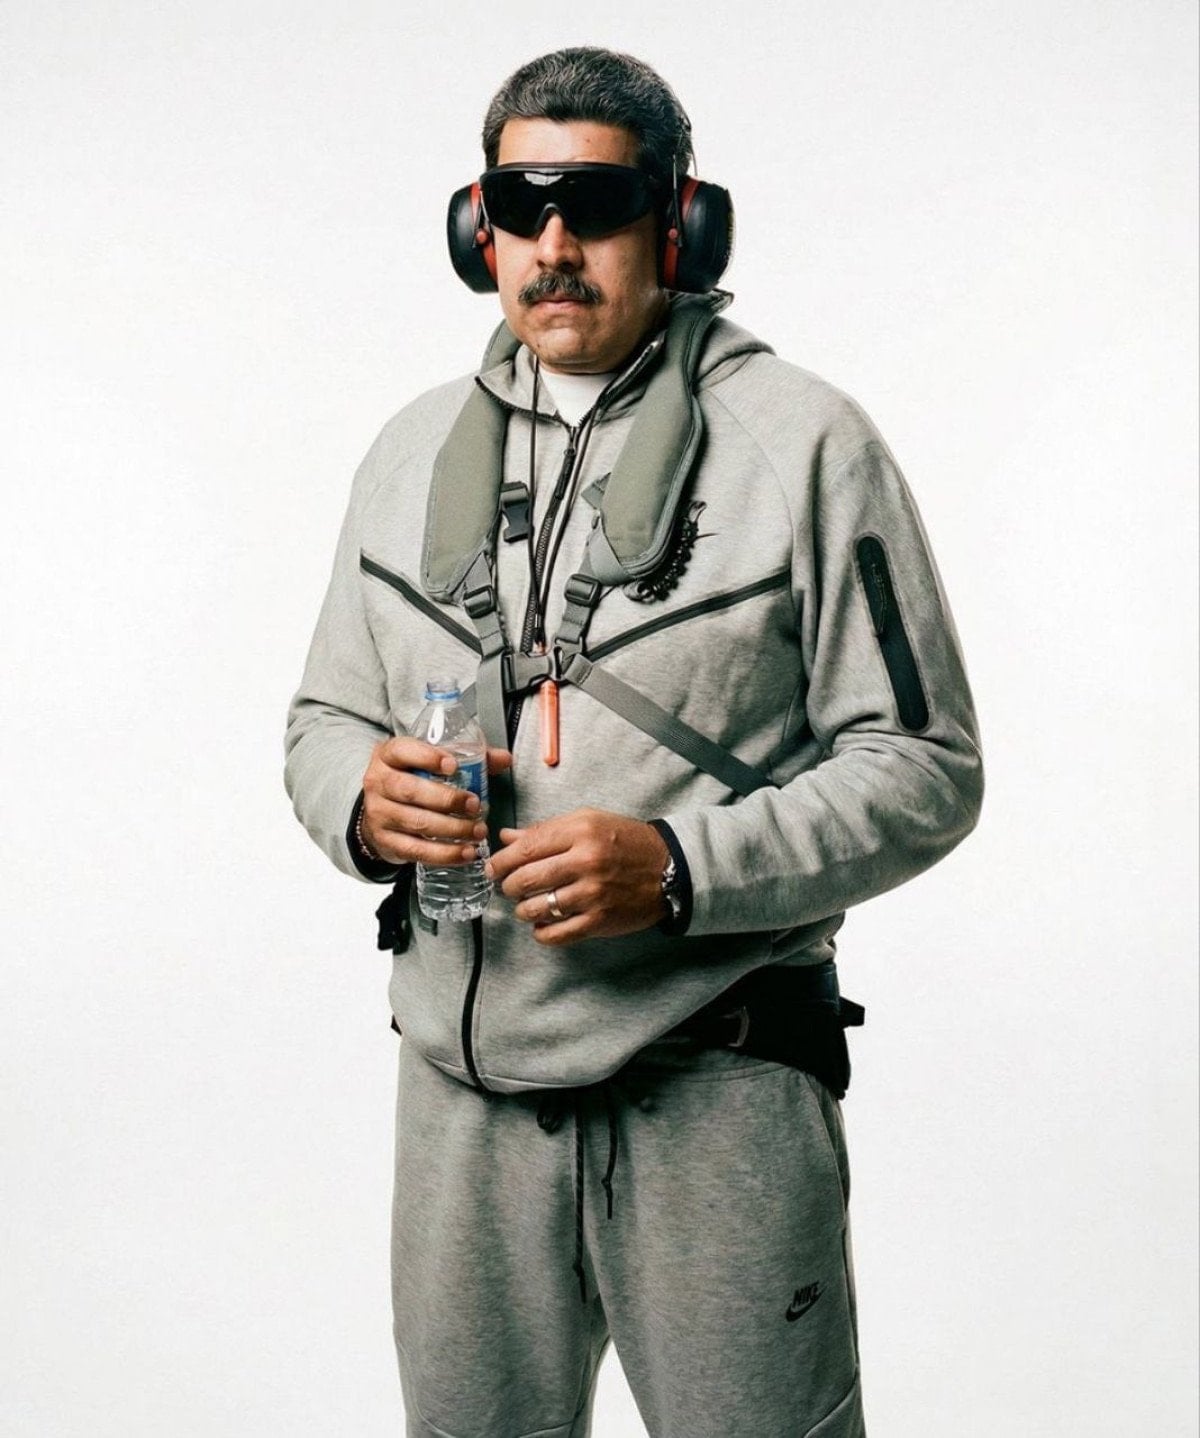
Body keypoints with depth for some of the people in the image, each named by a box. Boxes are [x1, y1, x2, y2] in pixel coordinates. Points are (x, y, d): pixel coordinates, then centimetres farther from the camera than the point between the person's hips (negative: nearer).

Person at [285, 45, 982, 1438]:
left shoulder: (804, 443, -4)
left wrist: (678, 866, -20)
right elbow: (325, 718, 17)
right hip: (461, 1077, 5)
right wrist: (363, 802, -7)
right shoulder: (414, 451, 11)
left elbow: (922, 767, -6)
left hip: (717, 1087, -4)